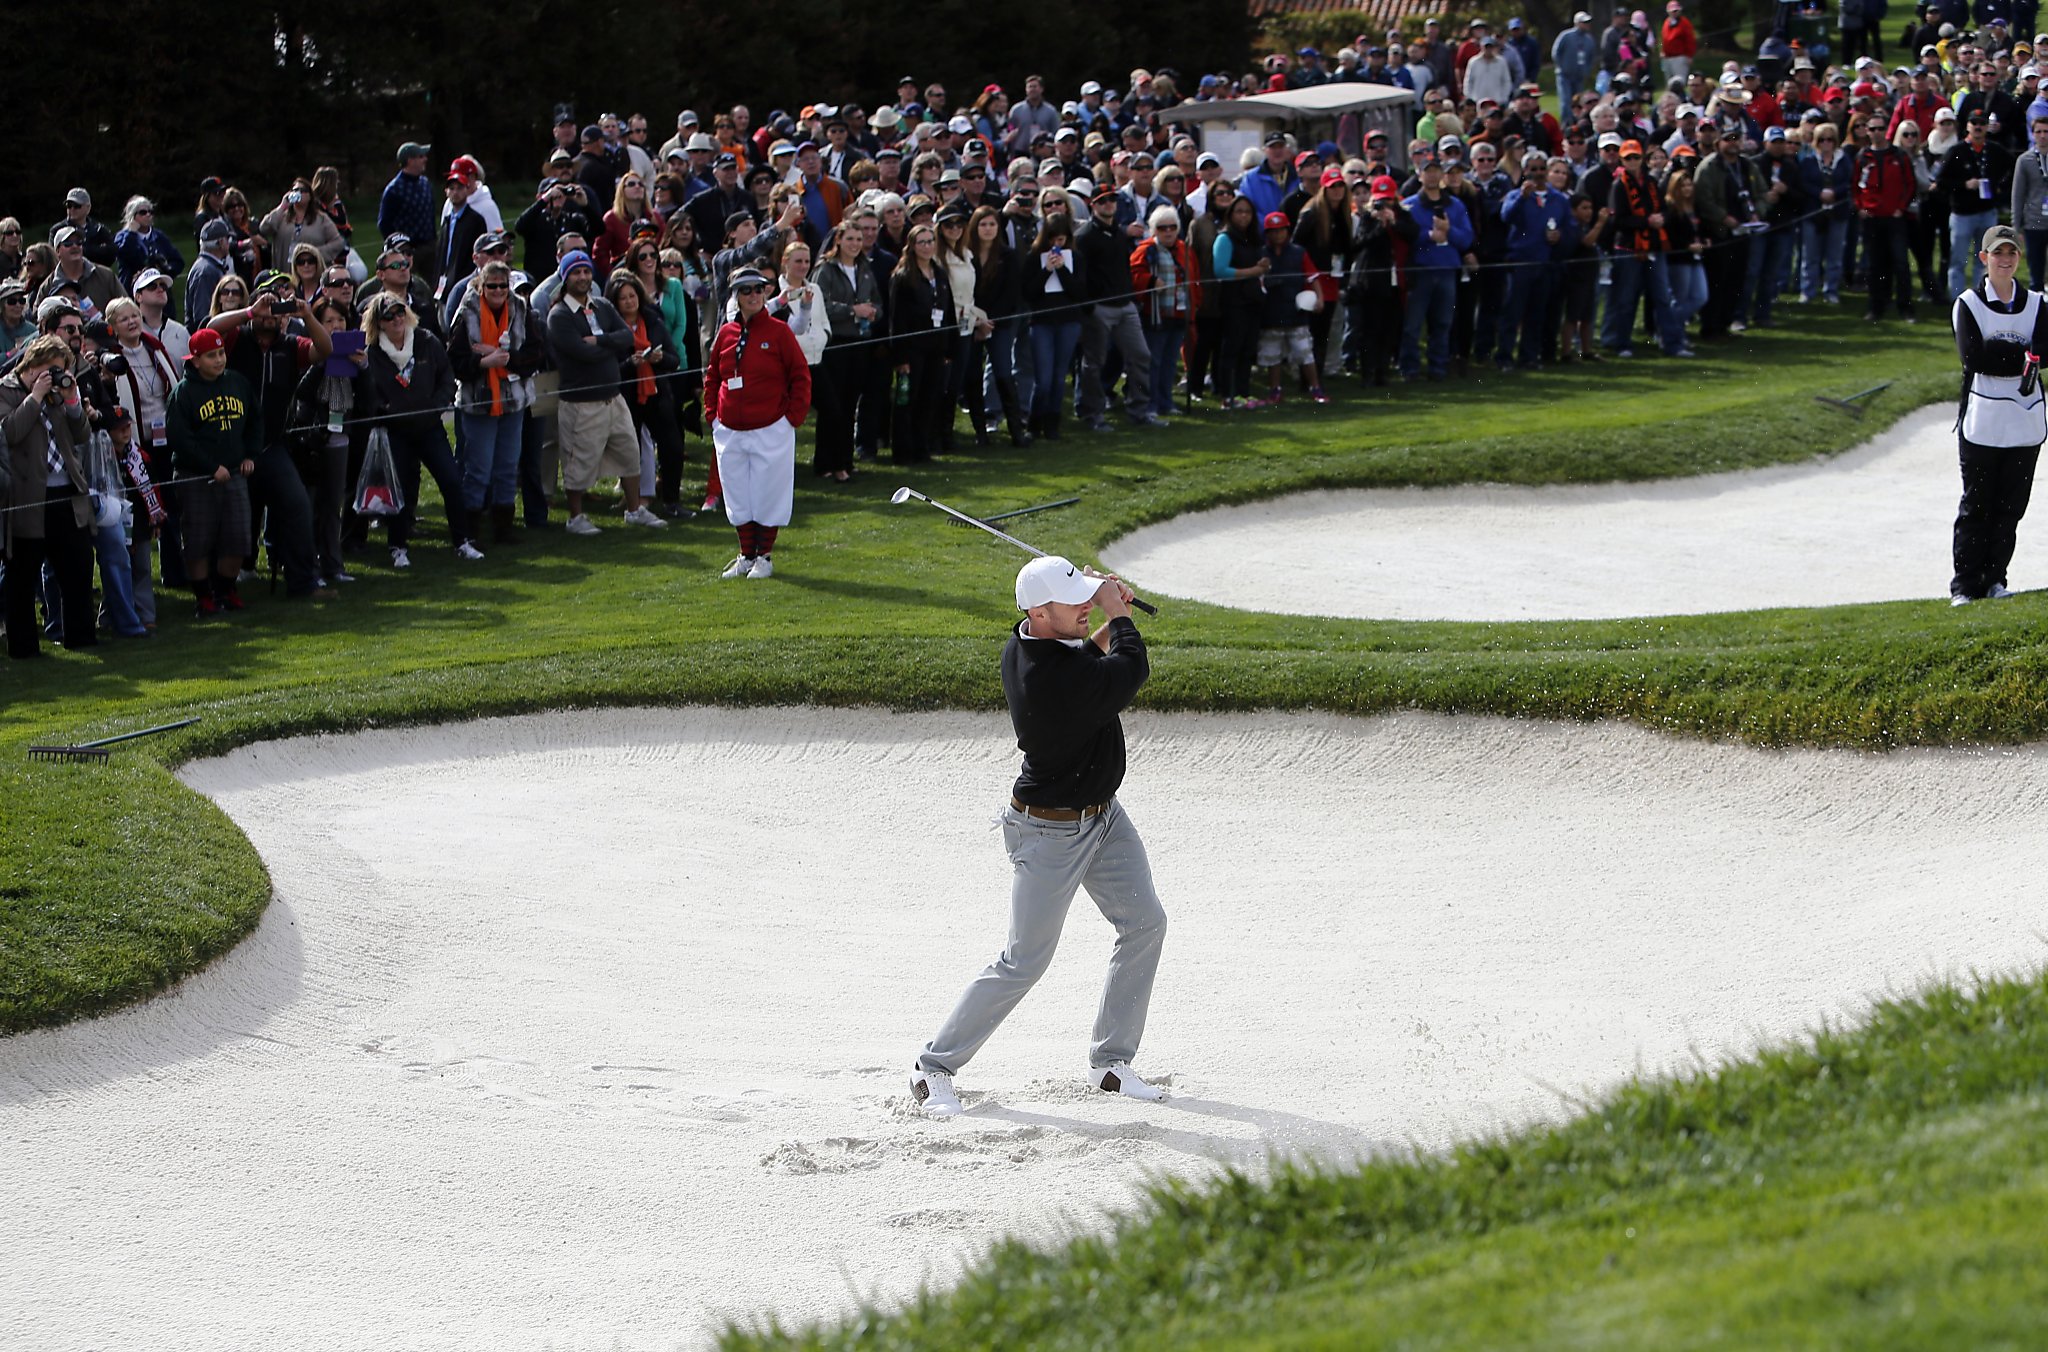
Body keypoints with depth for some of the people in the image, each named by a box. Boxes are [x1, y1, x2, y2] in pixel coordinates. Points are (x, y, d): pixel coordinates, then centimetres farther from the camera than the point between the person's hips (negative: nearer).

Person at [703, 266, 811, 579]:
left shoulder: (778, 332, -4)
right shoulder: (726, 333, 7)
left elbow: (800, 375, -3)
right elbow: (712, 376, 17)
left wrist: (794, 416, -9)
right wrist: (712, 412, 7)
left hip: (771, 430, -4)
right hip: (730, 432, 4)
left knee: (768, 494, 0)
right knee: (738, 495, 9)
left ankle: (765, 557, 10)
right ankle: (746, 556, 19)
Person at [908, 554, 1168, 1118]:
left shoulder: (1023, 646, -5)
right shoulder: (1055, 676, -33)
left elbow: (1083, 669, 15)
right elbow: (1133, 671, -19)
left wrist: (1105, 628, -1)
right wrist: (1117, 614, -5)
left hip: (1101, 813, 9)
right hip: (1051, 833, -9)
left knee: (1144, 923, 9)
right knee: (1025, 962, -4)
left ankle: (1111, 1061, 19)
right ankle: (935, 1067, 9)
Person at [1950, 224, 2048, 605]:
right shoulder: (1969, 303, 0)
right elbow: (1973, 359, -14)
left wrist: (1998, 350, -21)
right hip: (1982, 418, -3)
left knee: (2012, 503, 6)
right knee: (1976, 505, -2)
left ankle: (1995, 577, 15)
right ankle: (1965, 584, 2)